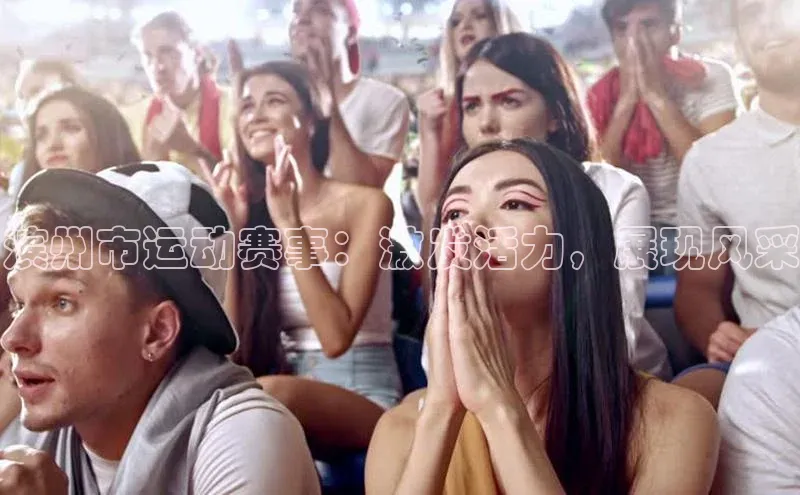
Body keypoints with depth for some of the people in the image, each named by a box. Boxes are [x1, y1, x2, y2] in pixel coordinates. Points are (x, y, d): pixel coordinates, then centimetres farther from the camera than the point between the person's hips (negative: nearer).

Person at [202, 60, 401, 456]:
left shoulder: (365, 204, -8)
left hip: (363, 398, -4)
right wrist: (233, 230, -8)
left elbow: (337, 338, -19)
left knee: (270, 394, -35)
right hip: (289, 385, 4)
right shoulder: (251, 211, 6)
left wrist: (290, 223, -21)